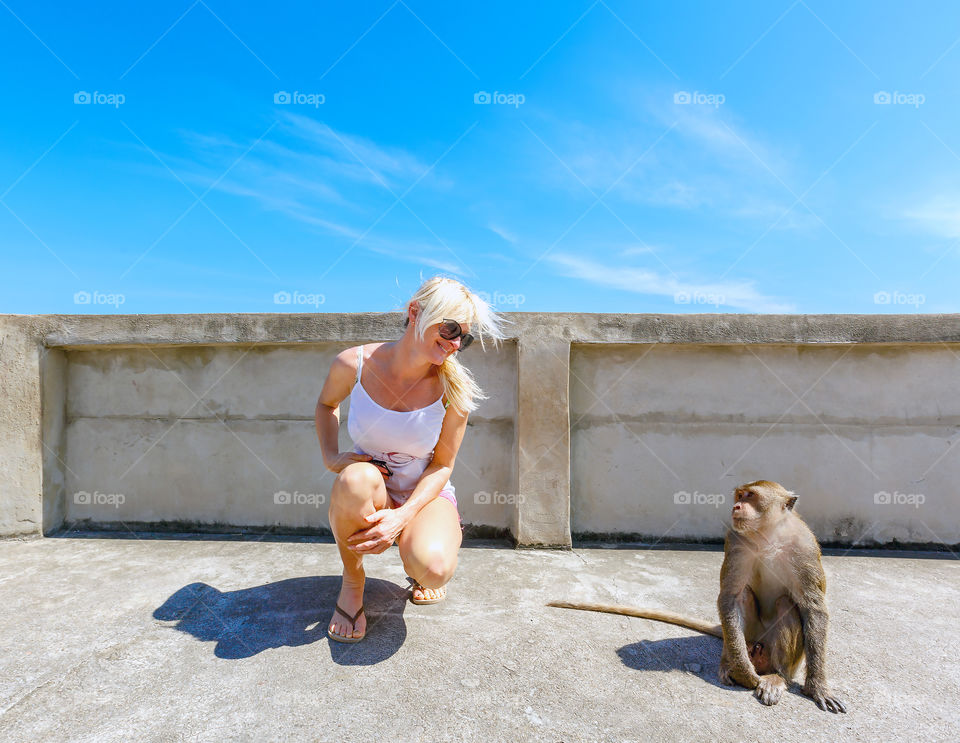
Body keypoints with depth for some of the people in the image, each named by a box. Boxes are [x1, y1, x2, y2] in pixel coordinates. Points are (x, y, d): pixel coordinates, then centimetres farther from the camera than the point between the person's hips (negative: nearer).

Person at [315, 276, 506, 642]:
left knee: (434, 568, -31)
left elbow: (442, 465, -9)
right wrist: (330, 457, -8)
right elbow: (327, 404, 8)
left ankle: (415, 561, 10)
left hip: (426, 494, 0)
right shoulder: (353, 364, -15)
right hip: (367, 499, 1)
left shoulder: (454, 388, -16)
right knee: (357, 478, -36)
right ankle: (352, 581, -6)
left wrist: (402, 517, -22)